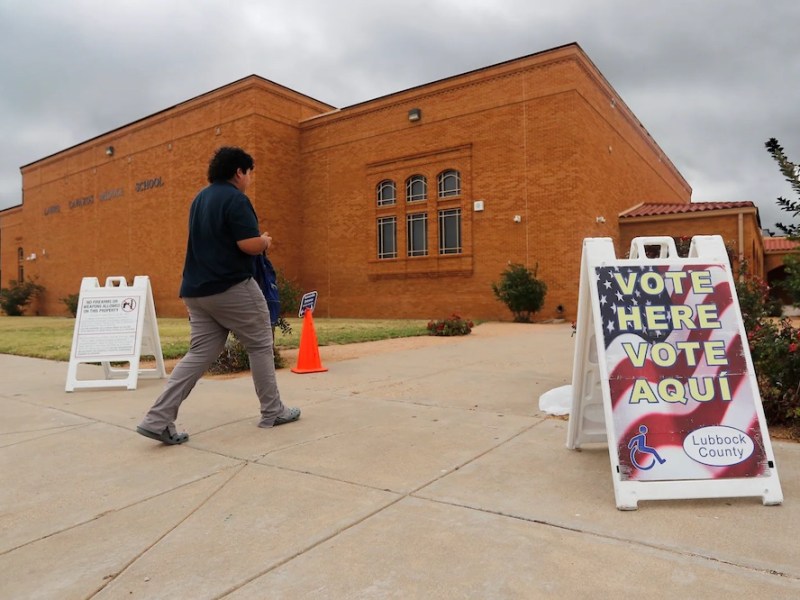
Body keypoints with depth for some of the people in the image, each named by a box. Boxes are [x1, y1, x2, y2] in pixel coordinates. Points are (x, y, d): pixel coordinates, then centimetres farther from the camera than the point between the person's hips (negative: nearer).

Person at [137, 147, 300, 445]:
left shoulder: (200, 198, 17)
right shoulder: (235, 199, -12)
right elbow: (250, 245, -21)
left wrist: (258, 241, 21)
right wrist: (266, 241, 1)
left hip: (197, 290, 8)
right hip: (232, 288, -8)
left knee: (200, 353, 8)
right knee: (260, 346, 7)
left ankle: (158, 419, 0)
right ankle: (273, 412, 15)